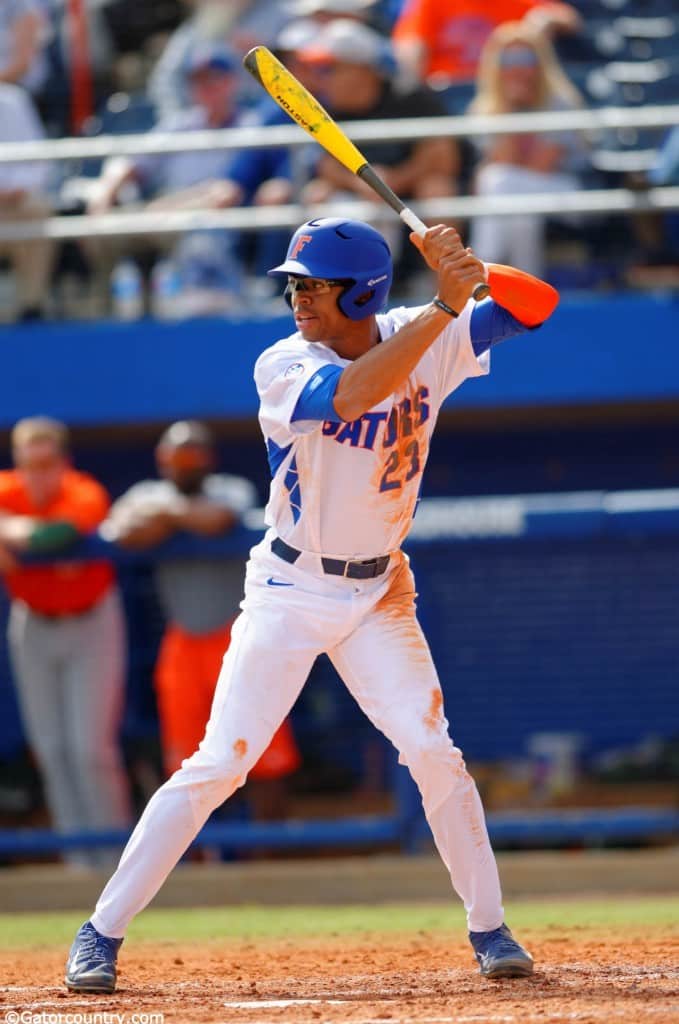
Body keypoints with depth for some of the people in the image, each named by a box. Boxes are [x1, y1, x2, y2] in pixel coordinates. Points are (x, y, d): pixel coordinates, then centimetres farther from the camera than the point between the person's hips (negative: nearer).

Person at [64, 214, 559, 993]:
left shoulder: (428, 339, -4)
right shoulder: (283, 367, -15)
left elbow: (536, 304, -7)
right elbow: (352, 394, -35)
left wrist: (467, 271, -26)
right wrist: (444, 304, -36)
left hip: (379, 595, 3)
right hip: (290, 595, -3)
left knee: (433, 753, -8)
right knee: (217, 765, -6)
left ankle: (488, 928, 7)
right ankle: (102, 933, 0)